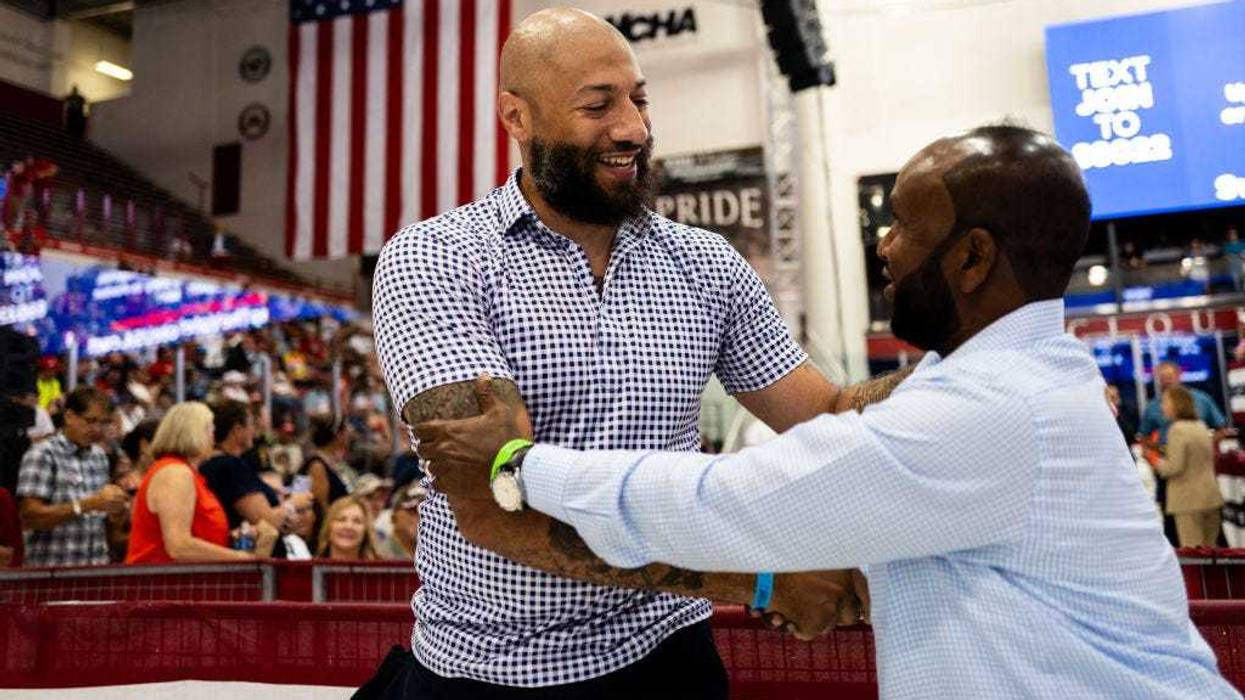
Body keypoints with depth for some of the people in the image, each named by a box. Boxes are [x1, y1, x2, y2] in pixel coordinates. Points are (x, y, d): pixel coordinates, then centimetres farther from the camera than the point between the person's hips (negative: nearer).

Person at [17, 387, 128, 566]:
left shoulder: (99, 456, 11)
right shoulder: (42, 455, -6)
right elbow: (30, 517, -15)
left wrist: (116, 512, -3)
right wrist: (88, 504, -20)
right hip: (51, 569, -5)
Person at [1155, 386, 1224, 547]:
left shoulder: (1177, 429, -14)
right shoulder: (1201, 427, 11)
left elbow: (1175, 466, -19)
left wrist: (1159, 465, 1)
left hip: (1189, 499, -8)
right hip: (1211, 497, 8)